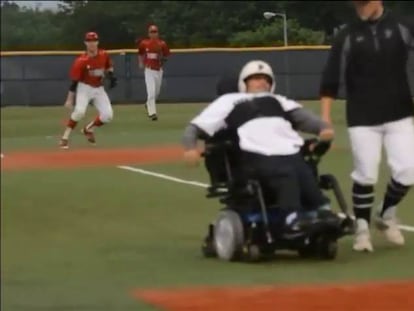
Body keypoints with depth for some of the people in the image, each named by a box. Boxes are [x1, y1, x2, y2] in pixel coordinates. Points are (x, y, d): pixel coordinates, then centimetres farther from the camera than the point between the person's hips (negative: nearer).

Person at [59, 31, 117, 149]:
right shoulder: (81, 61, -20)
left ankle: (88, 129, 21)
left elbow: (108, 67, 15)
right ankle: (65, 137, -17)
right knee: (79, 111, -28)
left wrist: (112, 76, -7)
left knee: (107, 115, -5)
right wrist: (70, 99, -17)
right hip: (84, 88, -5)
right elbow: (74, 81, -16)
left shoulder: (104, 55, -6)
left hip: (99, 89, 5)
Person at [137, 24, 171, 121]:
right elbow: (140, 54, 15)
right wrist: (141, 63, 6)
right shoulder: (144, 43, -1)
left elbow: (167, 57, 4)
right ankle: (152, 112, -15)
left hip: (159, 70, 3)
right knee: (151, 92, -15)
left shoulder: (162, 44, -1)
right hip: (149, 70, -3)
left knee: (156, 92, 14)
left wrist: (162, 58, -16)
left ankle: (148, 104, 43)